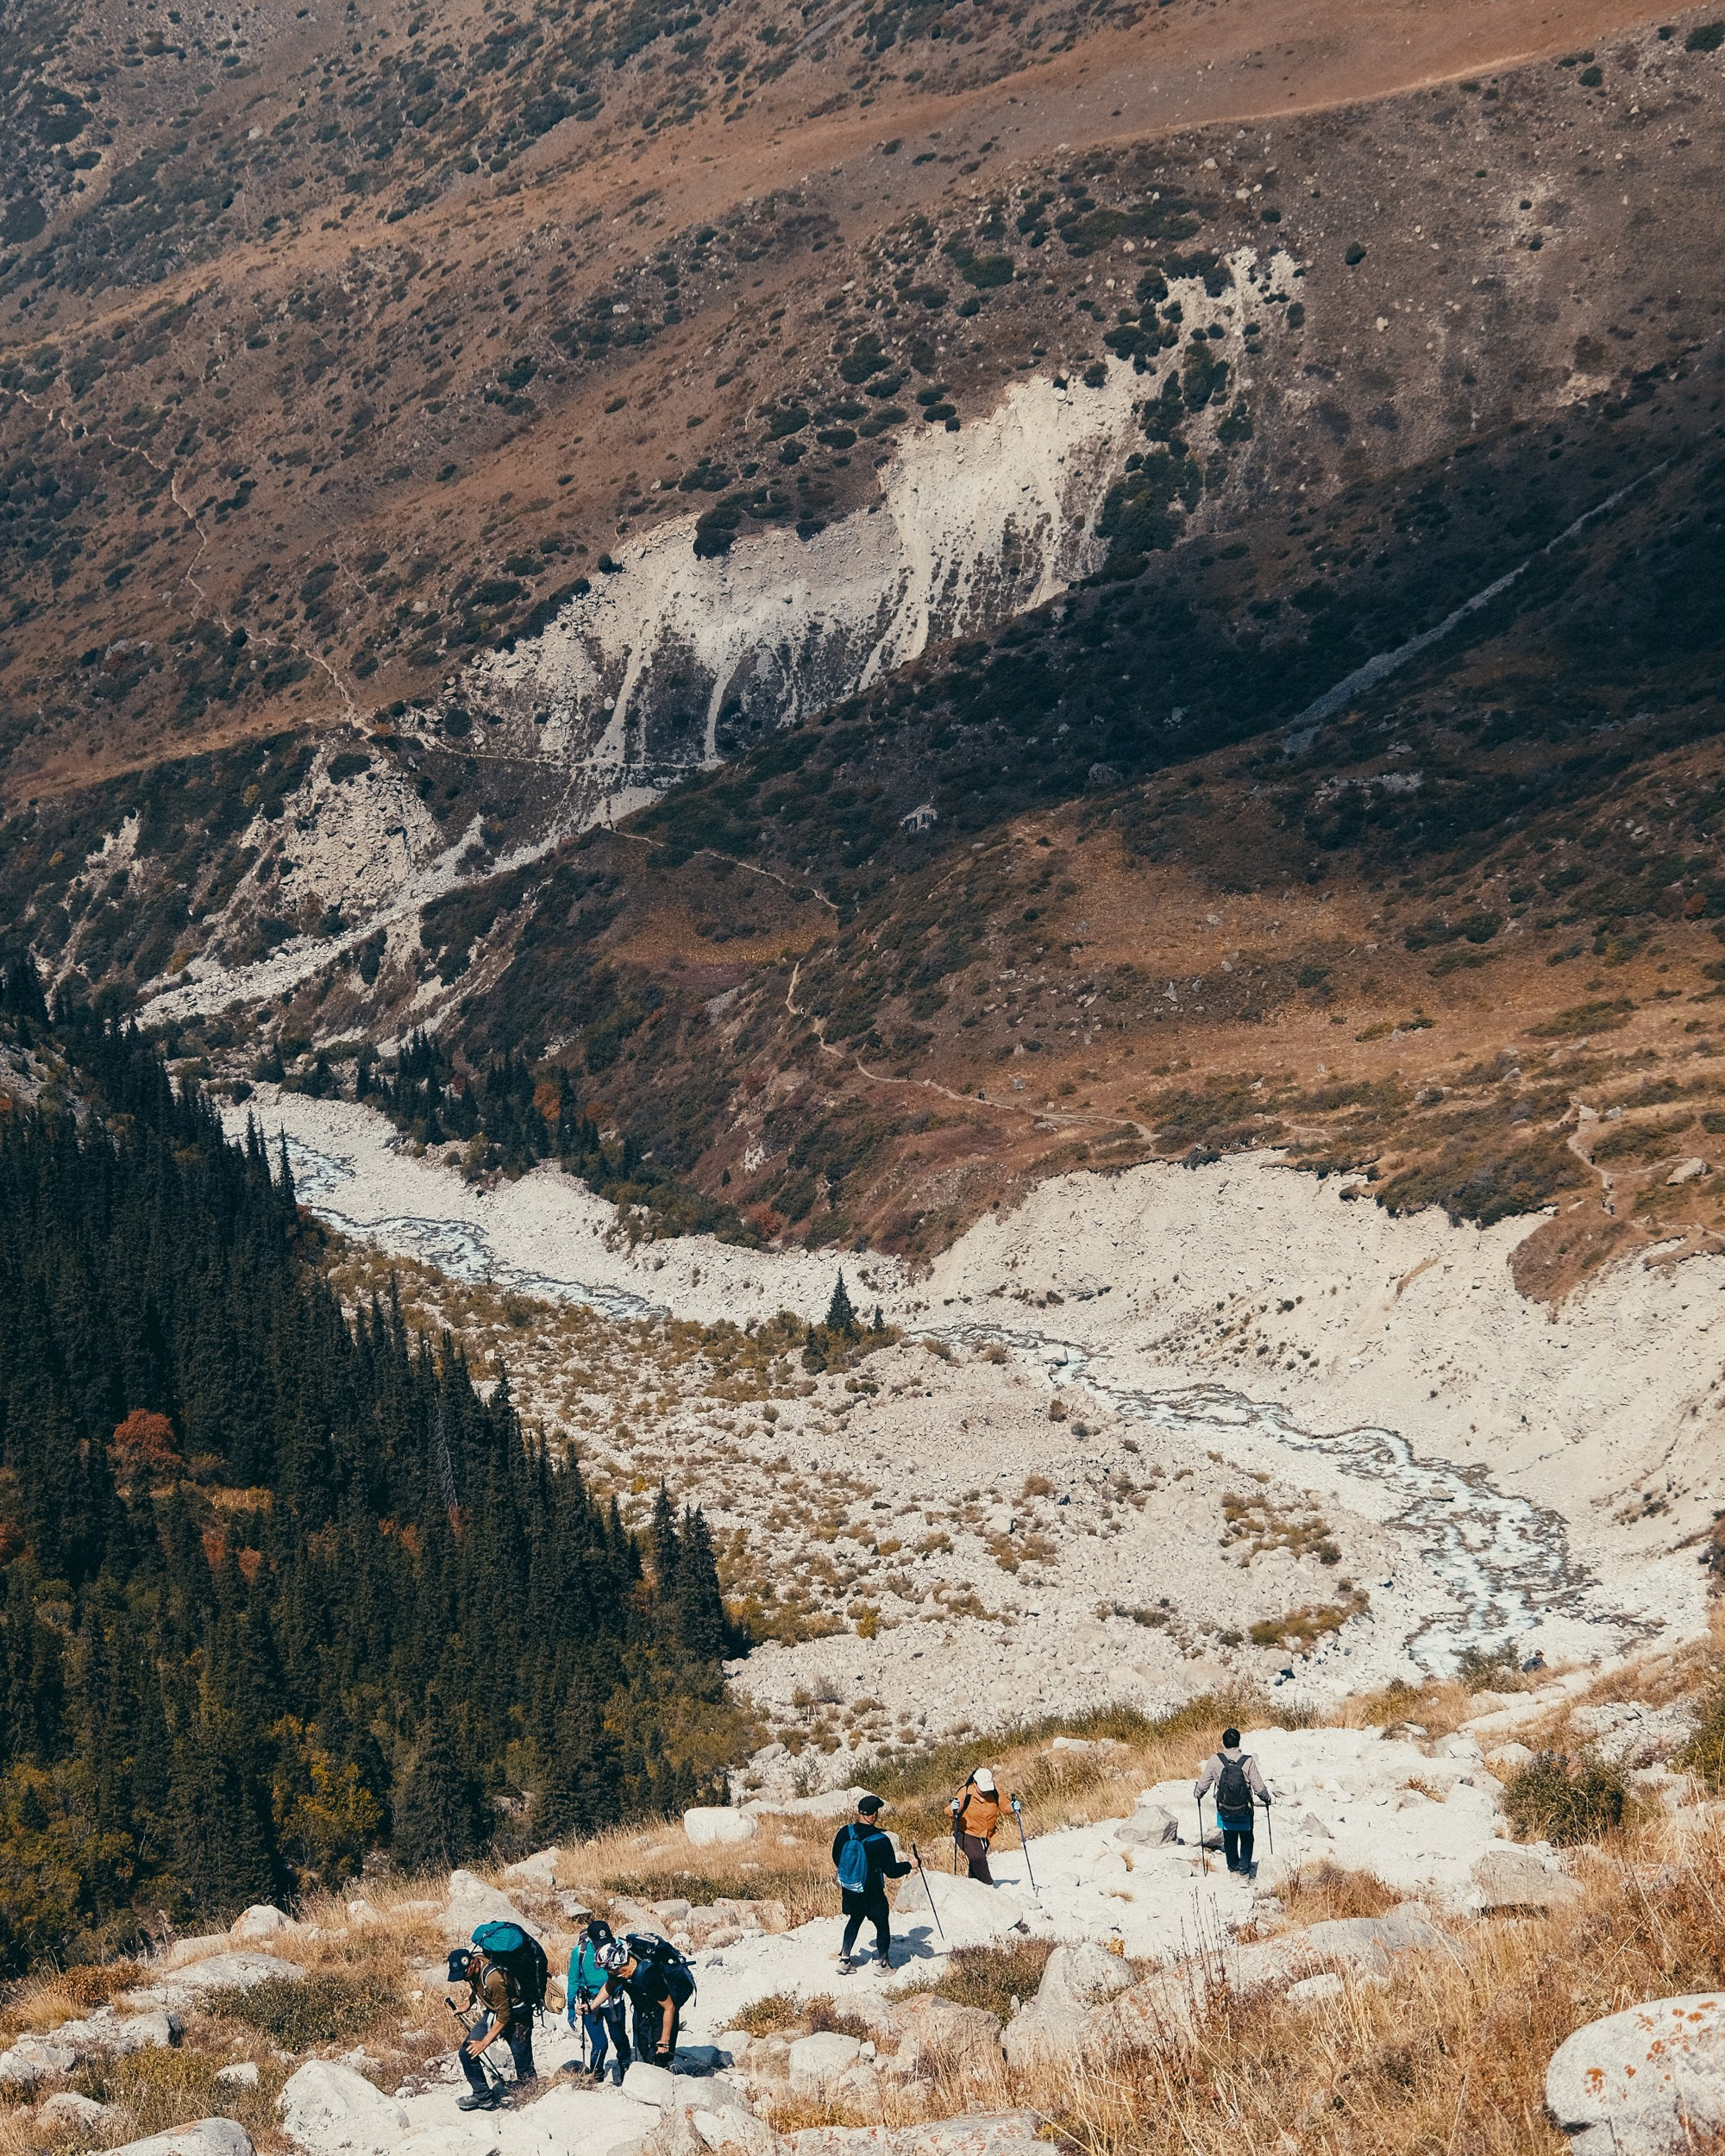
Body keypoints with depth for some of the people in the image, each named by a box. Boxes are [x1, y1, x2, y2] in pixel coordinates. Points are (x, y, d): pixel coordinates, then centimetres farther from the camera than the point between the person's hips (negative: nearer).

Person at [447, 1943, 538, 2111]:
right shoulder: (471, 1967, -11)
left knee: (525, 2071, -5)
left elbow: (504, 2016, -27)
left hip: (515, 2017, -8)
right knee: (467, 2053, -2)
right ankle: (482, 2095, 8)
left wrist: (485, 2042, -24)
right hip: (491, 2013, 8)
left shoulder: (493, 1978, -35)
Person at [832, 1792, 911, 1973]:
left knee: (854, 1921, 26)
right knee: (883, 1925, 16)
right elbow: (891, 1871, -19)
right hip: (872, 1895, -4)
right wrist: (907, 1867, -1)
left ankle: (844, 1959, 24)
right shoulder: (881, 1841, -24)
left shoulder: (844, 1833, -11)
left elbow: (836, 1860, 5)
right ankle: (883, 1962, 20)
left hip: (849, 1892, 4)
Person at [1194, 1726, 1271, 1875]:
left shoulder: (1214, 1761, -16)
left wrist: (1197, 1794, 17)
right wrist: (1266, 1798, 8)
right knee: (1246, 1838, 23)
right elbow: (1259, 1788, -13)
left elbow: (1203, 1784, -5)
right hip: (1245, 1810, -1)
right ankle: (1244, 1865, 20)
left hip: (1224, 1810, 1)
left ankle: (1233, 1864, 38)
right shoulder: (1248, 1761, -20)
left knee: (1229, 1838, 25)